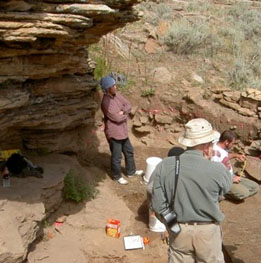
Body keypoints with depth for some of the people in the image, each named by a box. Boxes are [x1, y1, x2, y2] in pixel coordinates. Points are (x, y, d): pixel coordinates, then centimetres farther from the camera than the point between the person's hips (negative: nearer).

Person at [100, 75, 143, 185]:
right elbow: (117, 118, -25)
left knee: (129, 152, 22)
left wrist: (122, 111, -18)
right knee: (116, 157, 7)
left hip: (123, 131, 9)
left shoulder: (117, 95, 1)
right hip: (114, 133, -9)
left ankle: (131, 172, 40)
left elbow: (128, 105, 2)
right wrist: (126, 115, -6)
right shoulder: (105, 102, -25)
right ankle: (117, 176, 27)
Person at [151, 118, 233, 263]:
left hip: (178, 230, 2)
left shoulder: (164, 166, -17)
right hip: (207, 230, -1)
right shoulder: (217, 170, -23)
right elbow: (226, 186, 1)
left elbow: (158, 205, -11)